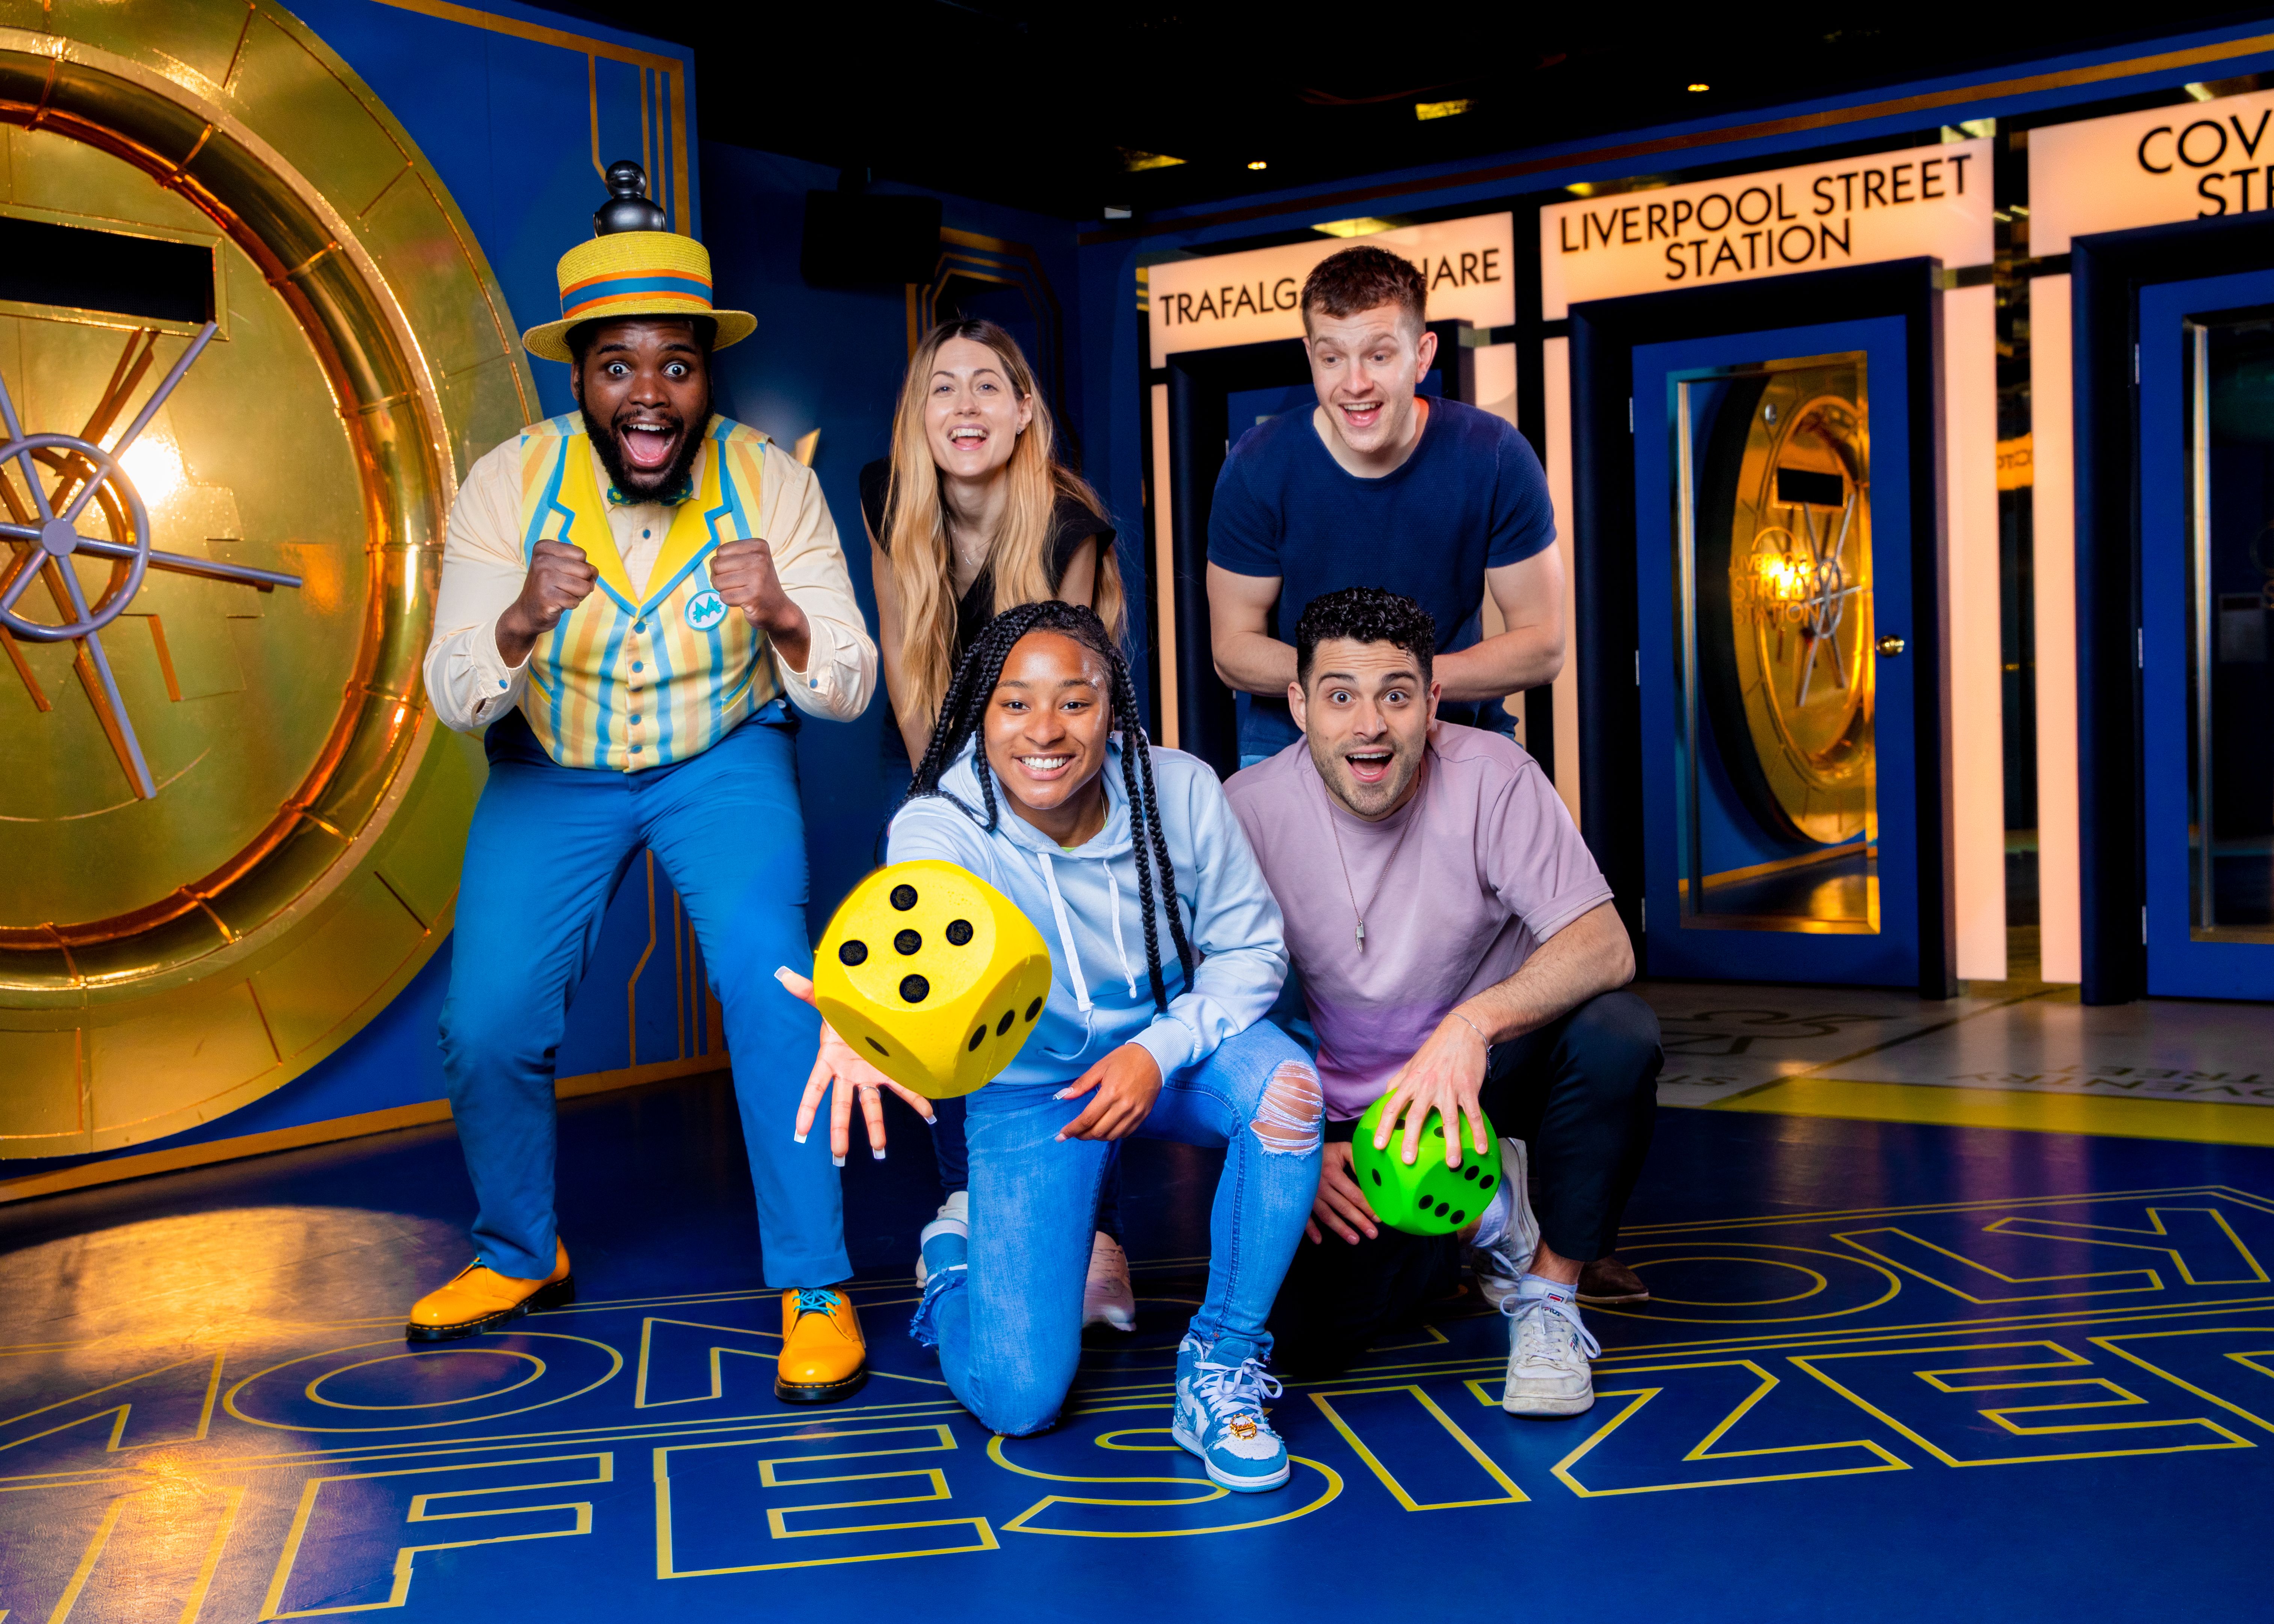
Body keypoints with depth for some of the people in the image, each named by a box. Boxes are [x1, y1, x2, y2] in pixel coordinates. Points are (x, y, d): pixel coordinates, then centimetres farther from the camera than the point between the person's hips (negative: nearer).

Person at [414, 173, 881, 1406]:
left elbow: (847, 694, -18)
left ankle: (815, 1288, -9)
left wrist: (782, 617, -41)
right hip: (552, 769, 2)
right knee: (485, 1028, -8)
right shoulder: (509, 485, -17)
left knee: (768, 980, -24)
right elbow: (455, 700, -20)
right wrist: (520, 622, -42)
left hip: (722, 759, -1)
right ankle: (520, 1257, 22)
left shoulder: (770, 483, -17)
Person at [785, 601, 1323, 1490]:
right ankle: (956, 1251, 26)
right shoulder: (940, 826, -24)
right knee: (1017, 1399, -11)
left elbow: (1249, 946, -8)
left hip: (1172, 1047, 2)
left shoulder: (1178, 791, -17)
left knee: (1283, 1080, -34)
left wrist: (1162, 1049, -27)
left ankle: (1222, 1362, -12)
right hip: (1027, 1089, -2)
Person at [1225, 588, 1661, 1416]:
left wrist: (1473, 1024, -43)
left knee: (1619, 1034, -32)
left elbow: (1606, 949, -26)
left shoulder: (1492, 776, -19)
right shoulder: (1247, 812, -14)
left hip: (1491, 1072, -1)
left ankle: (1548, 1294, -10)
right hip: (1348, 1117, 1)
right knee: (1308, 1334, -18)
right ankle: (1482, 1217, 12)